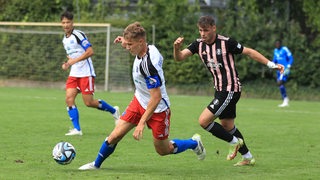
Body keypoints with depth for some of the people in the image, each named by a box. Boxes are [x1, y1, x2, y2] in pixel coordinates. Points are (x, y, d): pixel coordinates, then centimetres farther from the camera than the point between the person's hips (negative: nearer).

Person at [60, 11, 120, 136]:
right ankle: (77, 129, -7)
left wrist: (74, 60, -24)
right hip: (74, 74, 7)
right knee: (69, 98, -9)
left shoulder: (78, 35, -12)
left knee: (89, 102, -6)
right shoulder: (65, 39, 14)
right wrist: (67, 64, 7)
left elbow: (90, 51, -20)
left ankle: (113, 110, 18)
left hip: (86, 73, -7)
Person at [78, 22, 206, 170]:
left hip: (157, 109, -7)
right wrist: (125, 40, 8)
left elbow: (156, 97, -31)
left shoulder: (149, 64, -34)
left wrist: (142, 123, -30)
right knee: (115, 136, 0)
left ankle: (194, 143, 35)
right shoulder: (149, 48, -10)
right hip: (139, 101, 7)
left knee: (163, 150, 12)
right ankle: (96, 164, 18)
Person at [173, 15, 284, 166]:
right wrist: (176, 47, -31)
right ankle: (248, 158, 31)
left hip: (230, 90, -8)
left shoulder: (226, 42, -17)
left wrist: (272, 64, -10)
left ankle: (234, 142, 6)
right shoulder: (198, 44, 1)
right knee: (227, 125, 18)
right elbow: (179, 57, -8)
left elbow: (249, 52, -9)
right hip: (220, 90, 8)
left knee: (204, 121, -13)